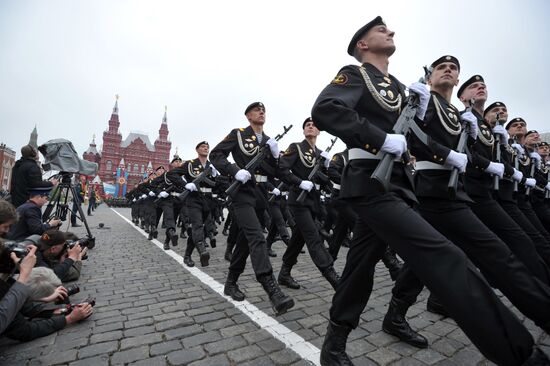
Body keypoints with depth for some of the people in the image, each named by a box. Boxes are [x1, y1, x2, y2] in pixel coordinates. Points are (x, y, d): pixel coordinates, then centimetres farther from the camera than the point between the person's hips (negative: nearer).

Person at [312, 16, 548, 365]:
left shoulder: (398, 87, 23)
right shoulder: (355, 74, 0)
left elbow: (411, 138, 19)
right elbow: (324, 110, -20)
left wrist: (420, 108, 1)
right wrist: (382, 138, -22)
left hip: (394, 183, 8)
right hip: (371, 183, -8)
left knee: (362, 263, 13)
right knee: (443, 257, -16)